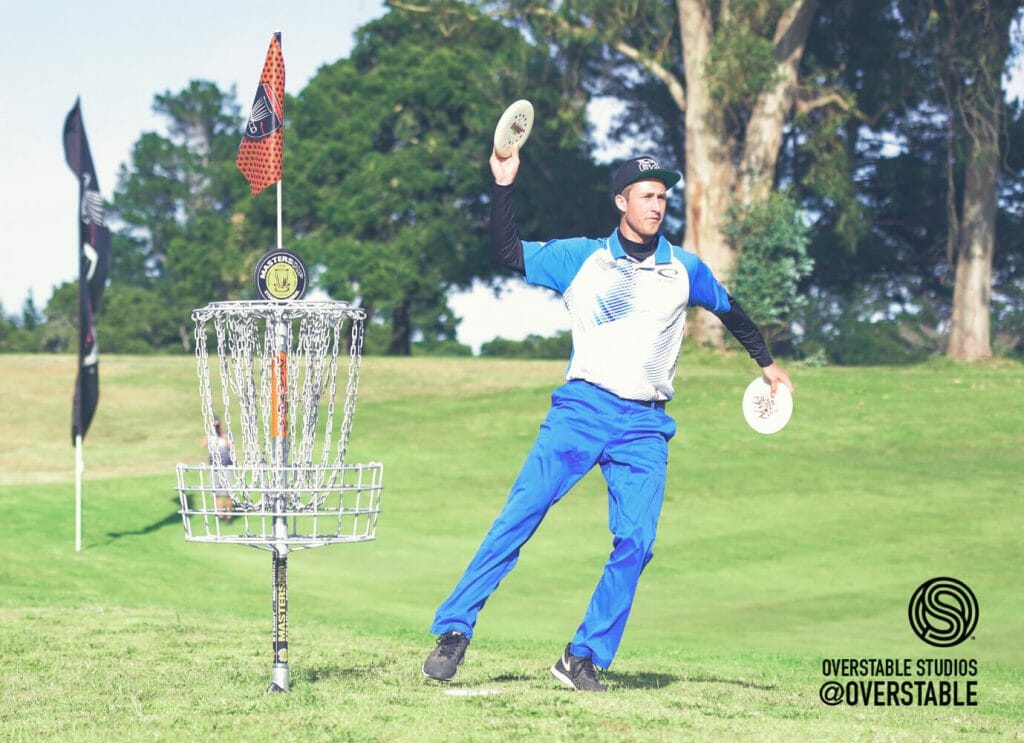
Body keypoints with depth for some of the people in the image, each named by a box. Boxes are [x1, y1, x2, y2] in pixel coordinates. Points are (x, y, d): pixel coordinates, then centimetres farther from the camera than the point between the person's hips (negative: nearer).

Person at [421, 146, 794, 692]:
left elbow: (729, 310, 27)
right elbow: (507, 254, 2)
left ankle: (583, 658, 0)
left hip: (645, 426, 2)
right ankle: (454, 630, -13)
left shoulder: (685, 270, 10)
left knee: (635, 542, -11)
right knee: (519, 515, -15)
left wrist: (767, 364, 32)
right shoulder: (581, 258, 6)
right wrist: (503, 185, -8)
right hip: (581, 407, -2)